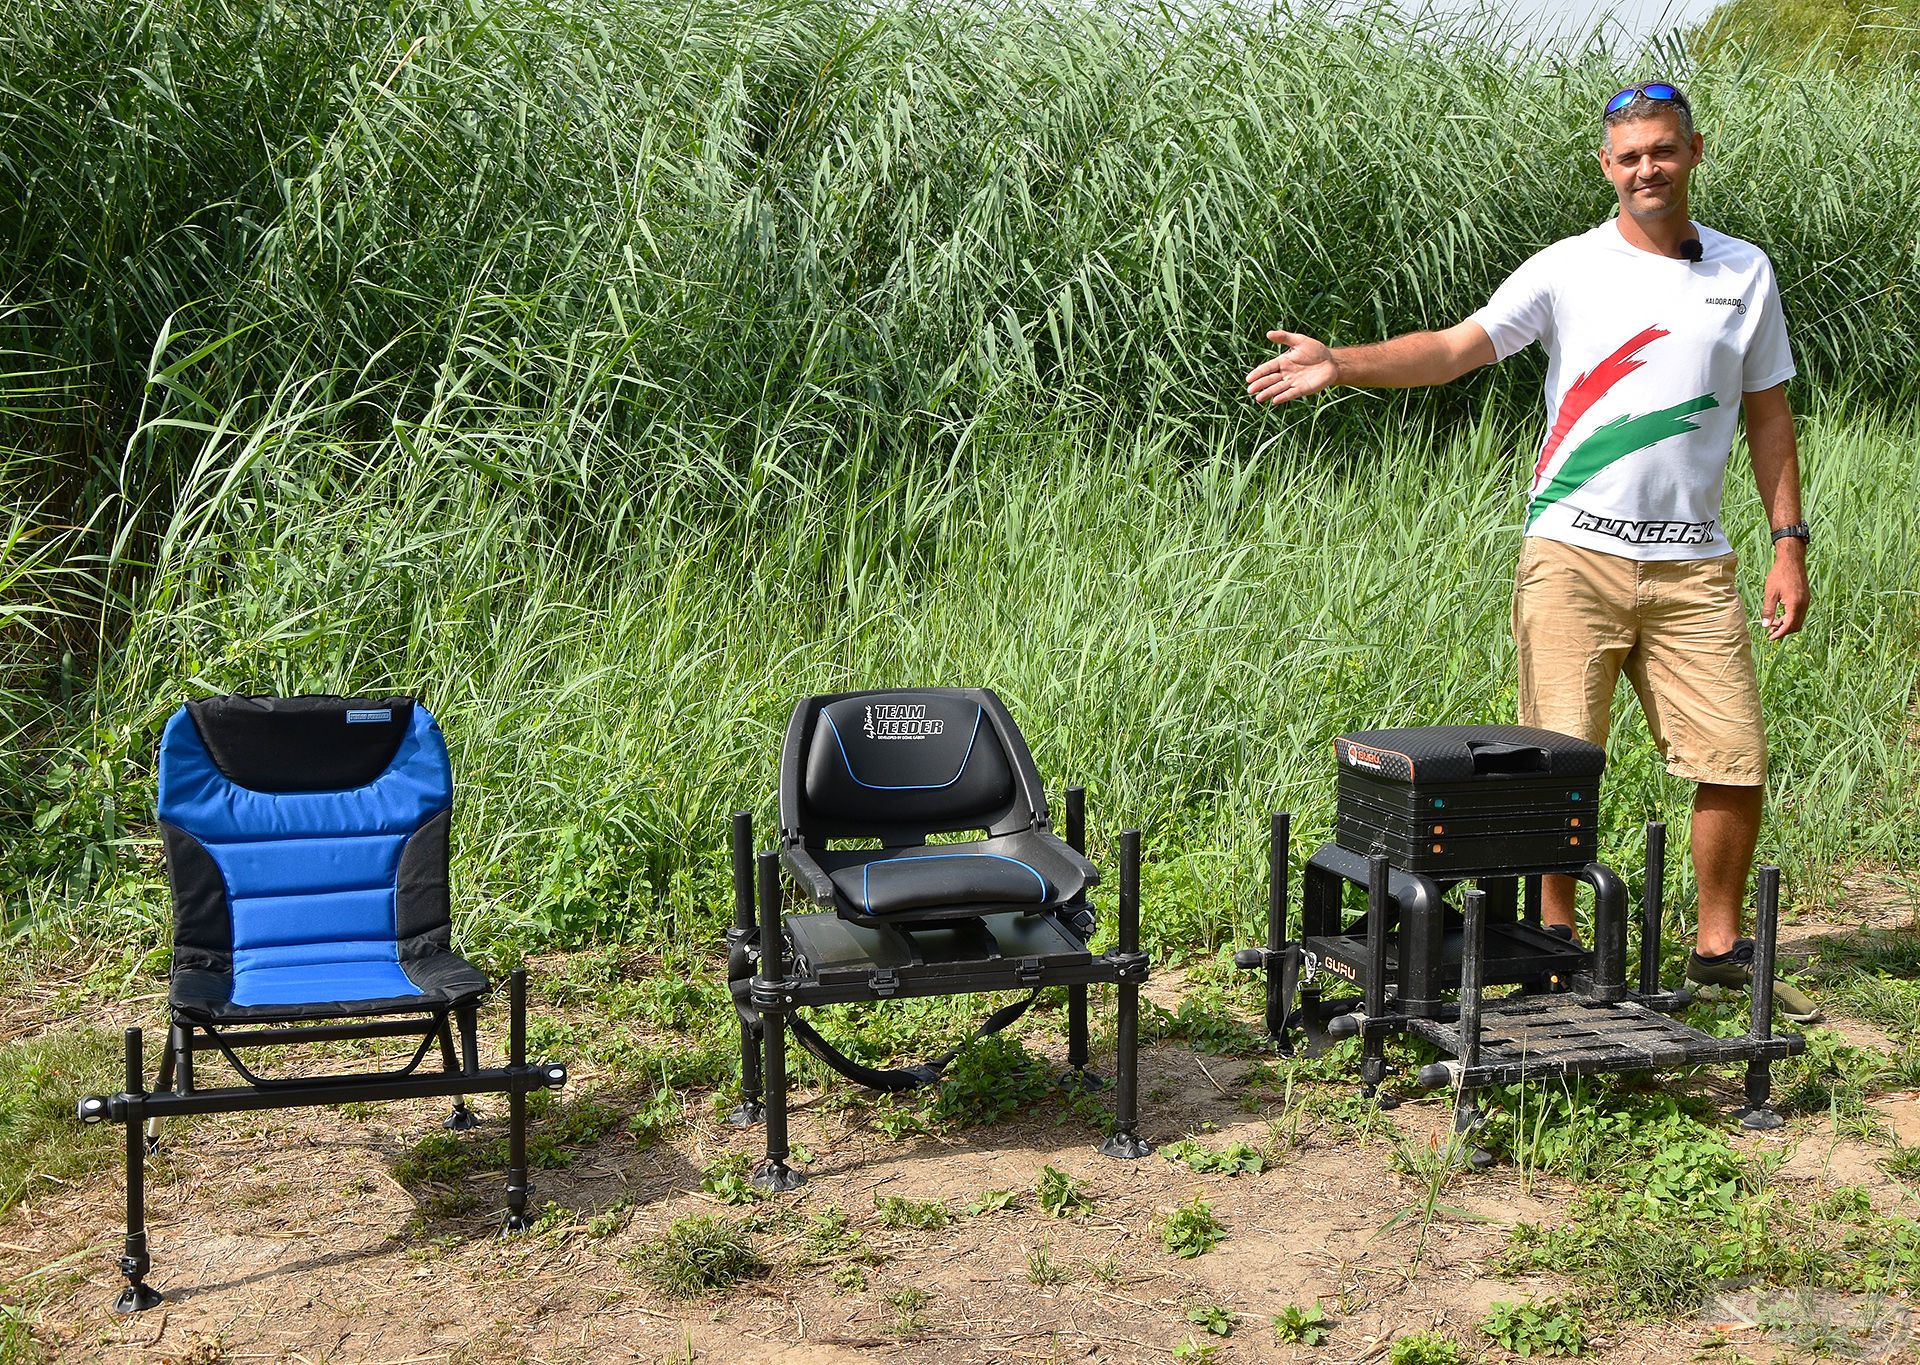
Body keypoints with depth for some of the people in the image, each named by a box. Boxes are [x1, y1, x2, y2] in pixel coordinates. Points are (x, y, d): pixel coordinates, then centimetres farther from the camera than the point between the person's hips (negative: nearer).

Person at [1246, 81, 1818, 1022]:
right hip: (1573, 554, -2)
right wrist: (1339, 364, -22)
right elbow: (1455, 348, -7)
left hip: (1691, 565, 2)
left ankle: (1720, 946, 17)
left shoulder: (1745, 272, 11)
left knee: (1735, 761, 0)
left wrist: (1788, 543, 9)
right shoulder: (1568, 270, 2)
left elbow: (1768, 415, 15)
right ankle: (1555, 938, 16)